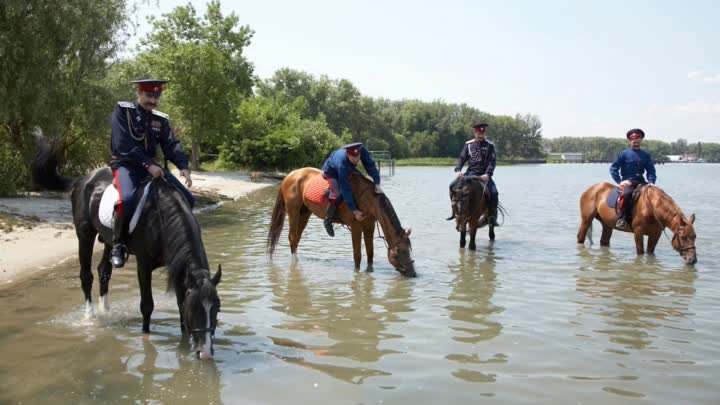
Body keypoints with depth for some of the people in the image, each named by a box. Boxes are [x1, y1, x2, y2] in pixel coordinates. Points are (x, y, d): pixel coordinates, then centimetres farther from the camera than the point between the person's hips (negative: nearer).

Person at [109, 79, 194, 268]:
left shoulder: (161, 119, 12)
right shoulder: (122, 110, -4)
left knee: (187, 199, -6)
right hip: (125, 164, -6)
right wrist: (148, 165, -26)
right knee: (128, 198, -36)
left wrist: (183, 166, -19)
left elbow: (171, 145, 1)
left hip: (151, 166, 6)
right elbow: (123, 145, -16)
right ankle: (118, 245, -15)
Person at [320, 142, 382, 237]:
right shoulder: (342, 164, -45)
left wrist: (377, 183, -41)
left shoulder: (361, 149, -35)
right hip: (331, 172, -7)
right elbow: (346, 190, -42)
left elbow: (370, 165, -27)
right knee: (337, 193, -28)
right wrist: (355, 211, -40)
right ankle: (328, 220, -11)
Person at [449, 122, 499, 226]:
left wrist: (487, 174, -23)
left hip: (484, 174, -2)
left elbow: (492, 162, -6)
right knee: (453, 185, -15)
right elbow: (462, 158, 3)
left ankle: (492, 217, -7)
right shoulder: (468, 144, 7)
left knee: (493, 192, -22)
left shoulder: (489, 145, 1)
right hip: (470, 173, 2)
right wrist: (458, 170, -15)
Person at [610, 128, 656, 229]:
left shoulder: (646, 155, 13)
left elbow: (651, 170, 12)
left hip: (641, 182, 4)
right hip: (627, 182, -4)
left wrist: (651, 182, -6)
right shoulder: (624, 154, 3)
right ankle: (622, 219, -30)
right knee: (627, 193, -36)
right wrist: (619, 181, -8)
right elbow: (613, 168, 2)